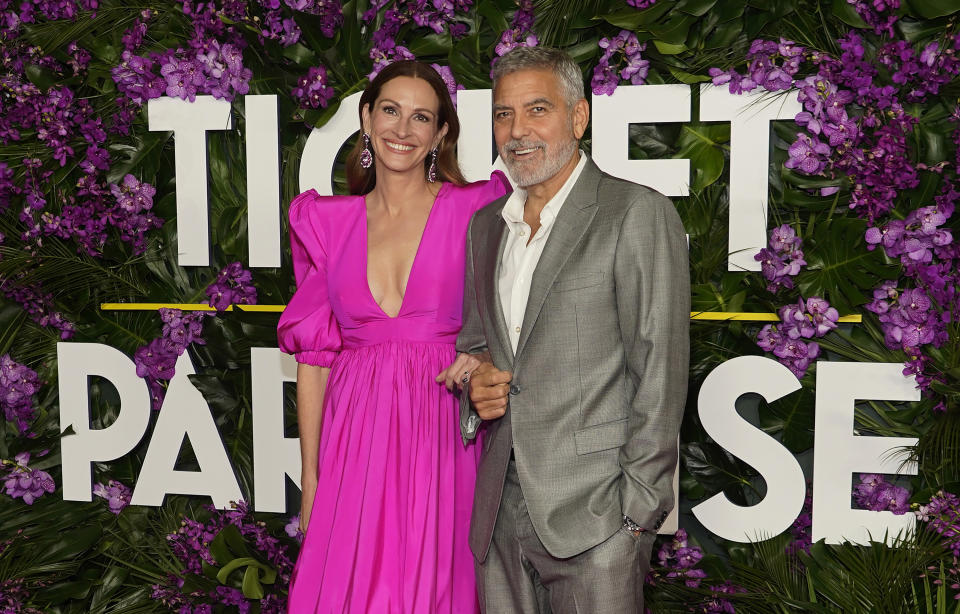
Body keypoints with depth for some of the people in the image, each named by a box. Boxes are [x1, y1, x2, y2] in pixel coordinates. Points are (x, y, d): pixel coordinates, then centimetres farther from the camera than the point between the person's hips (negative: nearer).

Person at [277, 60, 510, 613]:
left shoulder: (475, 209, 0)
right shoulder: (327, 222, 6)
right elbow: (313, 353, 6)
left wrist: (481, 360, -14)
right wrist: (310, 477, 4)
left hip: (442, 434, -1)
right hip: (354, 438, 2)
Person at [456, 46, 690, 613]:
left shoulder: (638, 213, -7)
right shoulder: (485, 226, 13)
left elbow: (660, 372, -10)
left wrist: (639, 508, -12)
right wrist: (475, 383, 0)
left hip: (592, 512, -5)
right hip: (500, 510, 6)